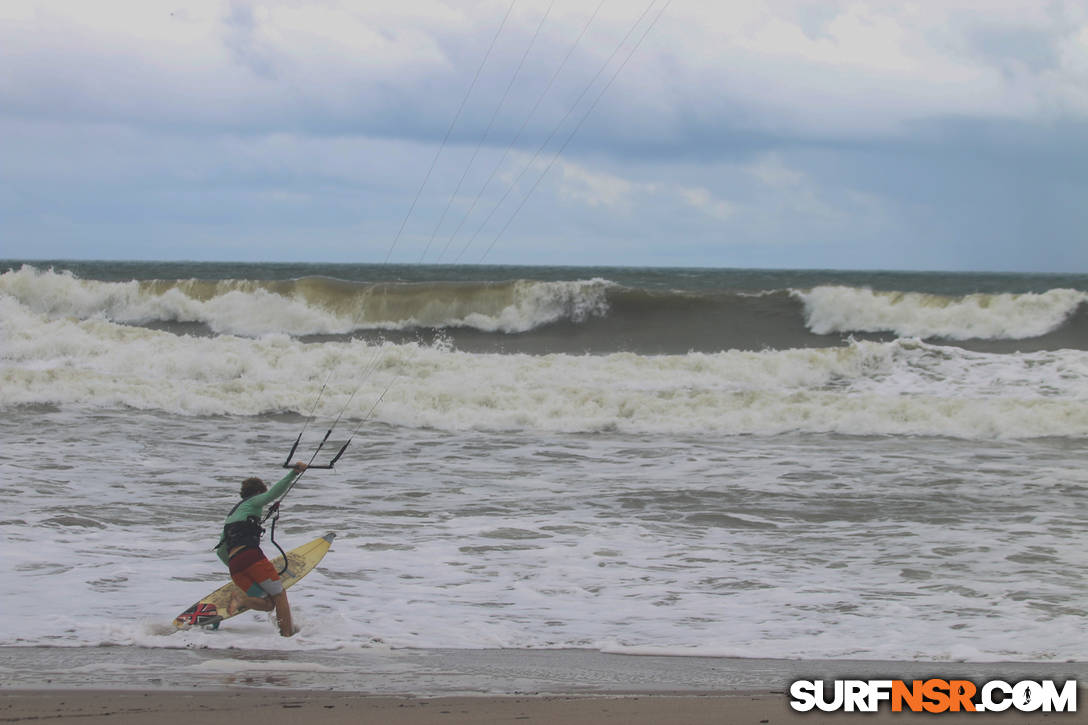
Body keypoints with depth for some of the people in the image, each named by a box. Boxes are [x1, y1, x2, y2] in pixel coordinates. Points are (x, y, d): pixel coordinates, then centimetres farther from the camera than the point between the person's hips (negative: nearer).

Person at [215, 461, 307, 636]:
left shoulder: (231, 516, 33)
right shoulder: (253, 502, 14)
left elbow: (221, 550, 33)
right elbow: (274, 492, -6)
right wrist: (294, 473, -13)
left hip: (233, 563, 6)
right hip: (251, 554, -6)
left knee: (268, 604, 4)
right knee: (279, 595, 3)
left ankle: (241, 598, -21)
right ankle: (288, 634, -8)